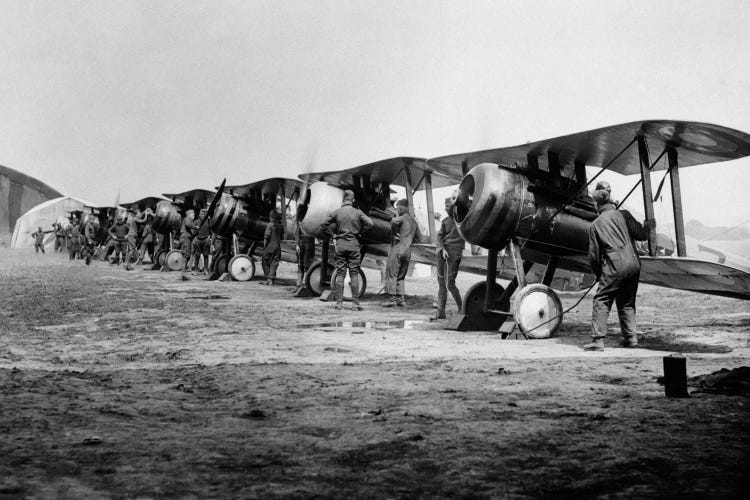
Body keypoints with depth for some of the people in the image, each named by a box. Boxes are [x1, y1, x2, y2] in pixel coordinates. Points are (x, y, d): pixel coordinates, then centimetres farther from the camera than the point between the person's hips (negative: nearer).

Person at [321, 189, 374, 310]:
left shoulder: (336, 212, 0)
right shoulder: (358, 212, -1)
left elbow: (324, 226, 0)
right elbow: (370, 223, -9)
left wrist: (333, 234, 11)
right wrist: (360, 231, 4)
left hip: (340, 243, 0)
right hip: (353, 244, 0)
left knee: (340, 273, 4)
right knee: (354, 274, 2)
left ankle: (339, 302, 3)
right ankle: (355, 303, 1)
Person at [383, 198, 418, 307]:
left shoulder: (403, 218, -6)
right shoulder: (413, 221, 17)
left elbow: (394, 221, -27)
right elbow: (416, 236, 25)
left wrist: (394, 232, -12)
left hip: (397, 249, -7)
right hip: (407, 252, 7)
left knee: (391, 274, -3)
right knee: (400, 276, 13)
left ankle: (392, 298, -8)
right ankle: (400, 299, 8)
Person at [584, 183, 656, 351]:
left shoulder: (595, 225, 5)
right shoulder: (623, 214, 7)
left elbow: (593, 255, 5)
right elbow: (641, 235, 4)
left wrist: (598, 273, 18)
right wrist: (648, 226, 25)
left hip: (614, 266, -3)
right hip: (633, 263, 3)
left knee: (601, 301, 1)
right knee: (627, 303, 17)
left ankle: (598, 339, -8)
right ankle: (631, 337, 15)